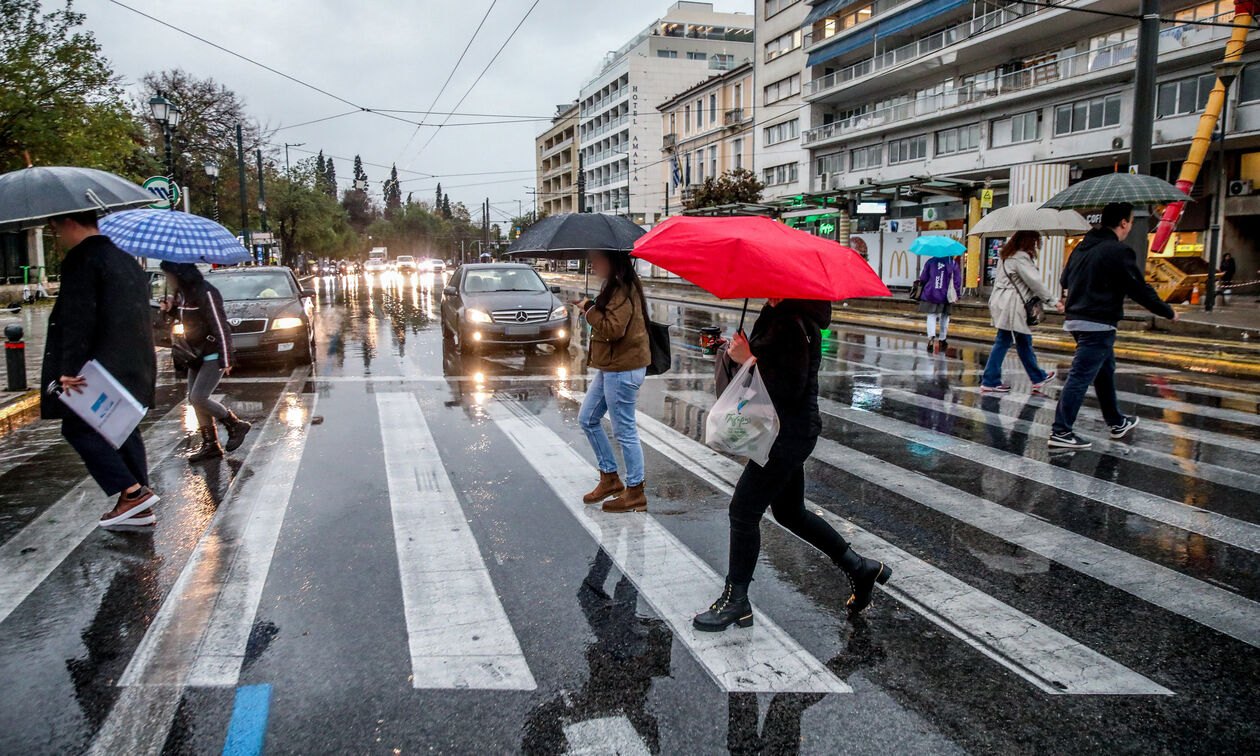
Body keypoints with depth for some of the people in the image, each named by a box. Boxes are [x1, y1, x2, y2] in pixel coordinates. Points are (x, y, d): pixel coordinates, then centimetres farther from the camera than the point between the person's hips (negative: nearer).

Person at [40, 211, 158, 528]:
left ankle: (133, 492, -7)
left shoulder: (82, 260, -12)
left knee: (78, 427, 0)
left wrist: (69, 369, -19)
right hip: (133, 366, 9)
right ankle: (138, 508, 15)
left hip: (101, 367, -9)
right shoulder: (126, 260, 17)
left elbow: (78, 320, -19)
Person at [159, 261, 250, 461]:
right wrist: (170, 308, 2)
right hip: (198, 355, 10)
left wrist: (225, 360, -24)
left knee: (198, 398, -14)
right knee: (194, 399, 8)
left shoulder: (205, 293, -20)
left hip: (213, 355, -10)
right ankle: (210, 445, 15)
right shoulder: (182, 293, 8)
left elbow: (221, 327, -22)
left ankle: (236, 425, 5)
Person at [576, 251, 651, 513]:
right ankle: (610, 478, 26)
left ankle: (635, 492, 11)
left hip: (622, 369, -11)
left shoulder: (623, 290, -18)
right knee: (587, 418, 16)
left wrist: (589, 308, -15)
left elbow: (613, 328, -25)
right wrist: (590, 309, 9)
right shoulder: (614, 286, 14)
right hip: (610, 367, 11)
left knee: (625, 430, -2)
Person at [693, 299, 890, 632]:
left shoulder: (794, 324, -21)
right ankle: (859, 567, 32)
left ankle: (735, 601, 12)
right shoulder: (778, 314, 10)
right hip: (787, 432, 11)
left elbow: (790, 388, -25)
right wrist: (742, 351, 2)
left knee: (743, 510, -2)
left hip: (789, 434, -11)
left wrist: (748, 359, -20)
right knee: (790, 512, 20)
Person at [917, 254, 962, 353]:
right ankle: (942, 339, 23)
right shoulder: (953, 262, -1)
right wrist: (957, 294, 8)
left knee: (931, 316, 2)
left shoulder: (930, 261, -1)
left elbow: (923, 278, 0)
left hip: (930, 294, -1)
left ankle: (931, 337, -22)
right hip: (945, 296, 1)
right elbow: (957, 279, 1)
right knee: (944, 317, 16)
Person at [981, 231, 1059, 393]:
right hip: (1011, 306, -11)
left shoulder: (1007, 255, 17)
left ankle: (1038, 378, 24)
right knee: (1003, 342, -3)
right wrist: (1053, 300, -5)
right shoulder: (1020, 257, -14)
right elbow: (1035, 282, -14)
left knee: (1024, 340, 16)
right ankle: (990, 382, 4)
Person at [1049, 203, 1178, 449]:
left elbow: (1064, 280, 21)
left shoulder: (1082, 246, 11)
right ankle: (1060, 432, -8)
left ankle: (1116, 423, 36)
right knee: (1080, 377, -8)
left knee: (1105, 371, 23)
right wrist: (1168, 313, 2)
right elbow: (1140, 289, -11)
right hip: (1098, 325, -9)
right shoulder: (1118, 251, -14)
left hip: (1075, 319, 9)